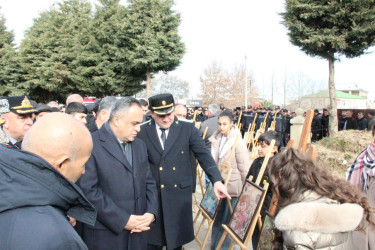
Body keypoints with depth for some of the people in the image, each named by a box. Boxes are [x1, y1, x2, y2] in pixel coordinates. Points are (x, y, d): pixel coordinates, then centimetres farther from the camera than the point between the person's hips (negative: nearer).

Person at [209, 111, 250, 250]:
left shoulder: (238, 142, -16)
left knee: (227, 219, 4)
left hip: (233, 187, -6)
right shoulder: (216, 139, 1)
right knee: (217, 217, 17)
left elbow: (244, 168, -12)